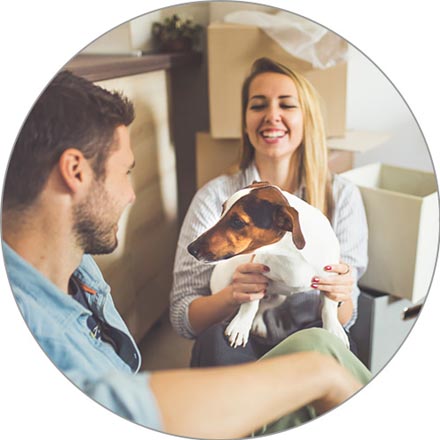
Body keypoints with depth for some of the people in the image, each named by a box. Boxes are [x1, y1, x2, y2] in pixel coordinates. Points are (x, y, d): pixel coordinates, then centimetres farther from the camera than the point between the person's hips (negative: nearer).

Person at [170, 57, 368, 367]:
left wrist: (340, 295, -24)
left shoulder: (342, 196, 0)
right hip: (237, 346, 0)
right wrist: (231, 296, -28)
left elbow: (344, 319, 0)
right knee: (215, 339, -33)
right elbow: (182, 318, -7)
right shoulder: (215, 197, -4)